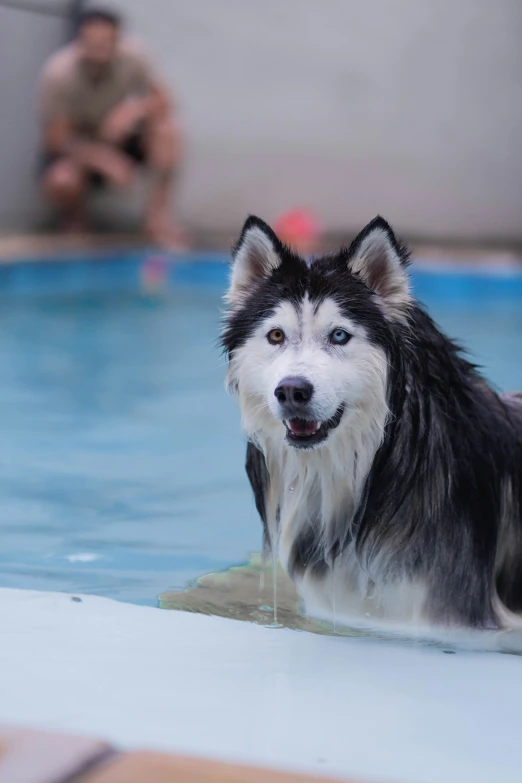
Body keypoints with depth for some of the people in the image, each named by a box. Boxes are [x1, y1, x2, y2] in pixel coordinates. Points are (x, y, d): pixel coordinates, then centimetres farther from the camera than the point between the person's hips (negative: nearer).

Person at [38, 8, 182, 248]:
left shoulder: (129, 57, -22)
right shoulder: (57, 73, -29)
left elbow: (162, 101, -12)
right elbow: (56, 138, -25)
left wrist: (133, 110, -35)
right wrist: (104, 158, -39)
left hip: (118, 137, 3)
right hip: (76, 146, -3)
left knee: (165, 128, -24)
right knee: (61, 181, -37)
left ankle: (158, 212, -18)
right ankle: (75, 224, -3)